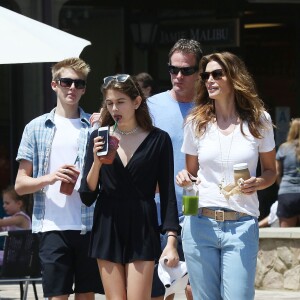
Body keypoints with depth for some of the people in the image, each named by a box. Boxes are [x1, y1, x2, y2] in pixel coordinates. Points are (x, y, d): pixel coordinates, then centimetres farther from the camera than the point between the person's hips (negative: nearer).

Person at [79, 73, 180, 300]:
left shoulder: (158, 139, 1)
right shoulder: (99, 137, 6)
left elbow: (168, 194, 0)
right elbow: (87, 196, 5)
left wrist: (171, 240, -8)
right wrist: (96, 163, -12)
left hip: (142, 228, -2)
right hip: (108, 228, 2)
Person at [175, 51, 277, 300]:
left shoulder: (258, 120, 4)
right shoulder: (197, 122, 8)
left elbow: (270, 171, 12)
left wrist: (257, 183, -10)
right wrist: (184, 179, -7)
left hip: (241, 226, -2)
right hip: (200, 224, 2)